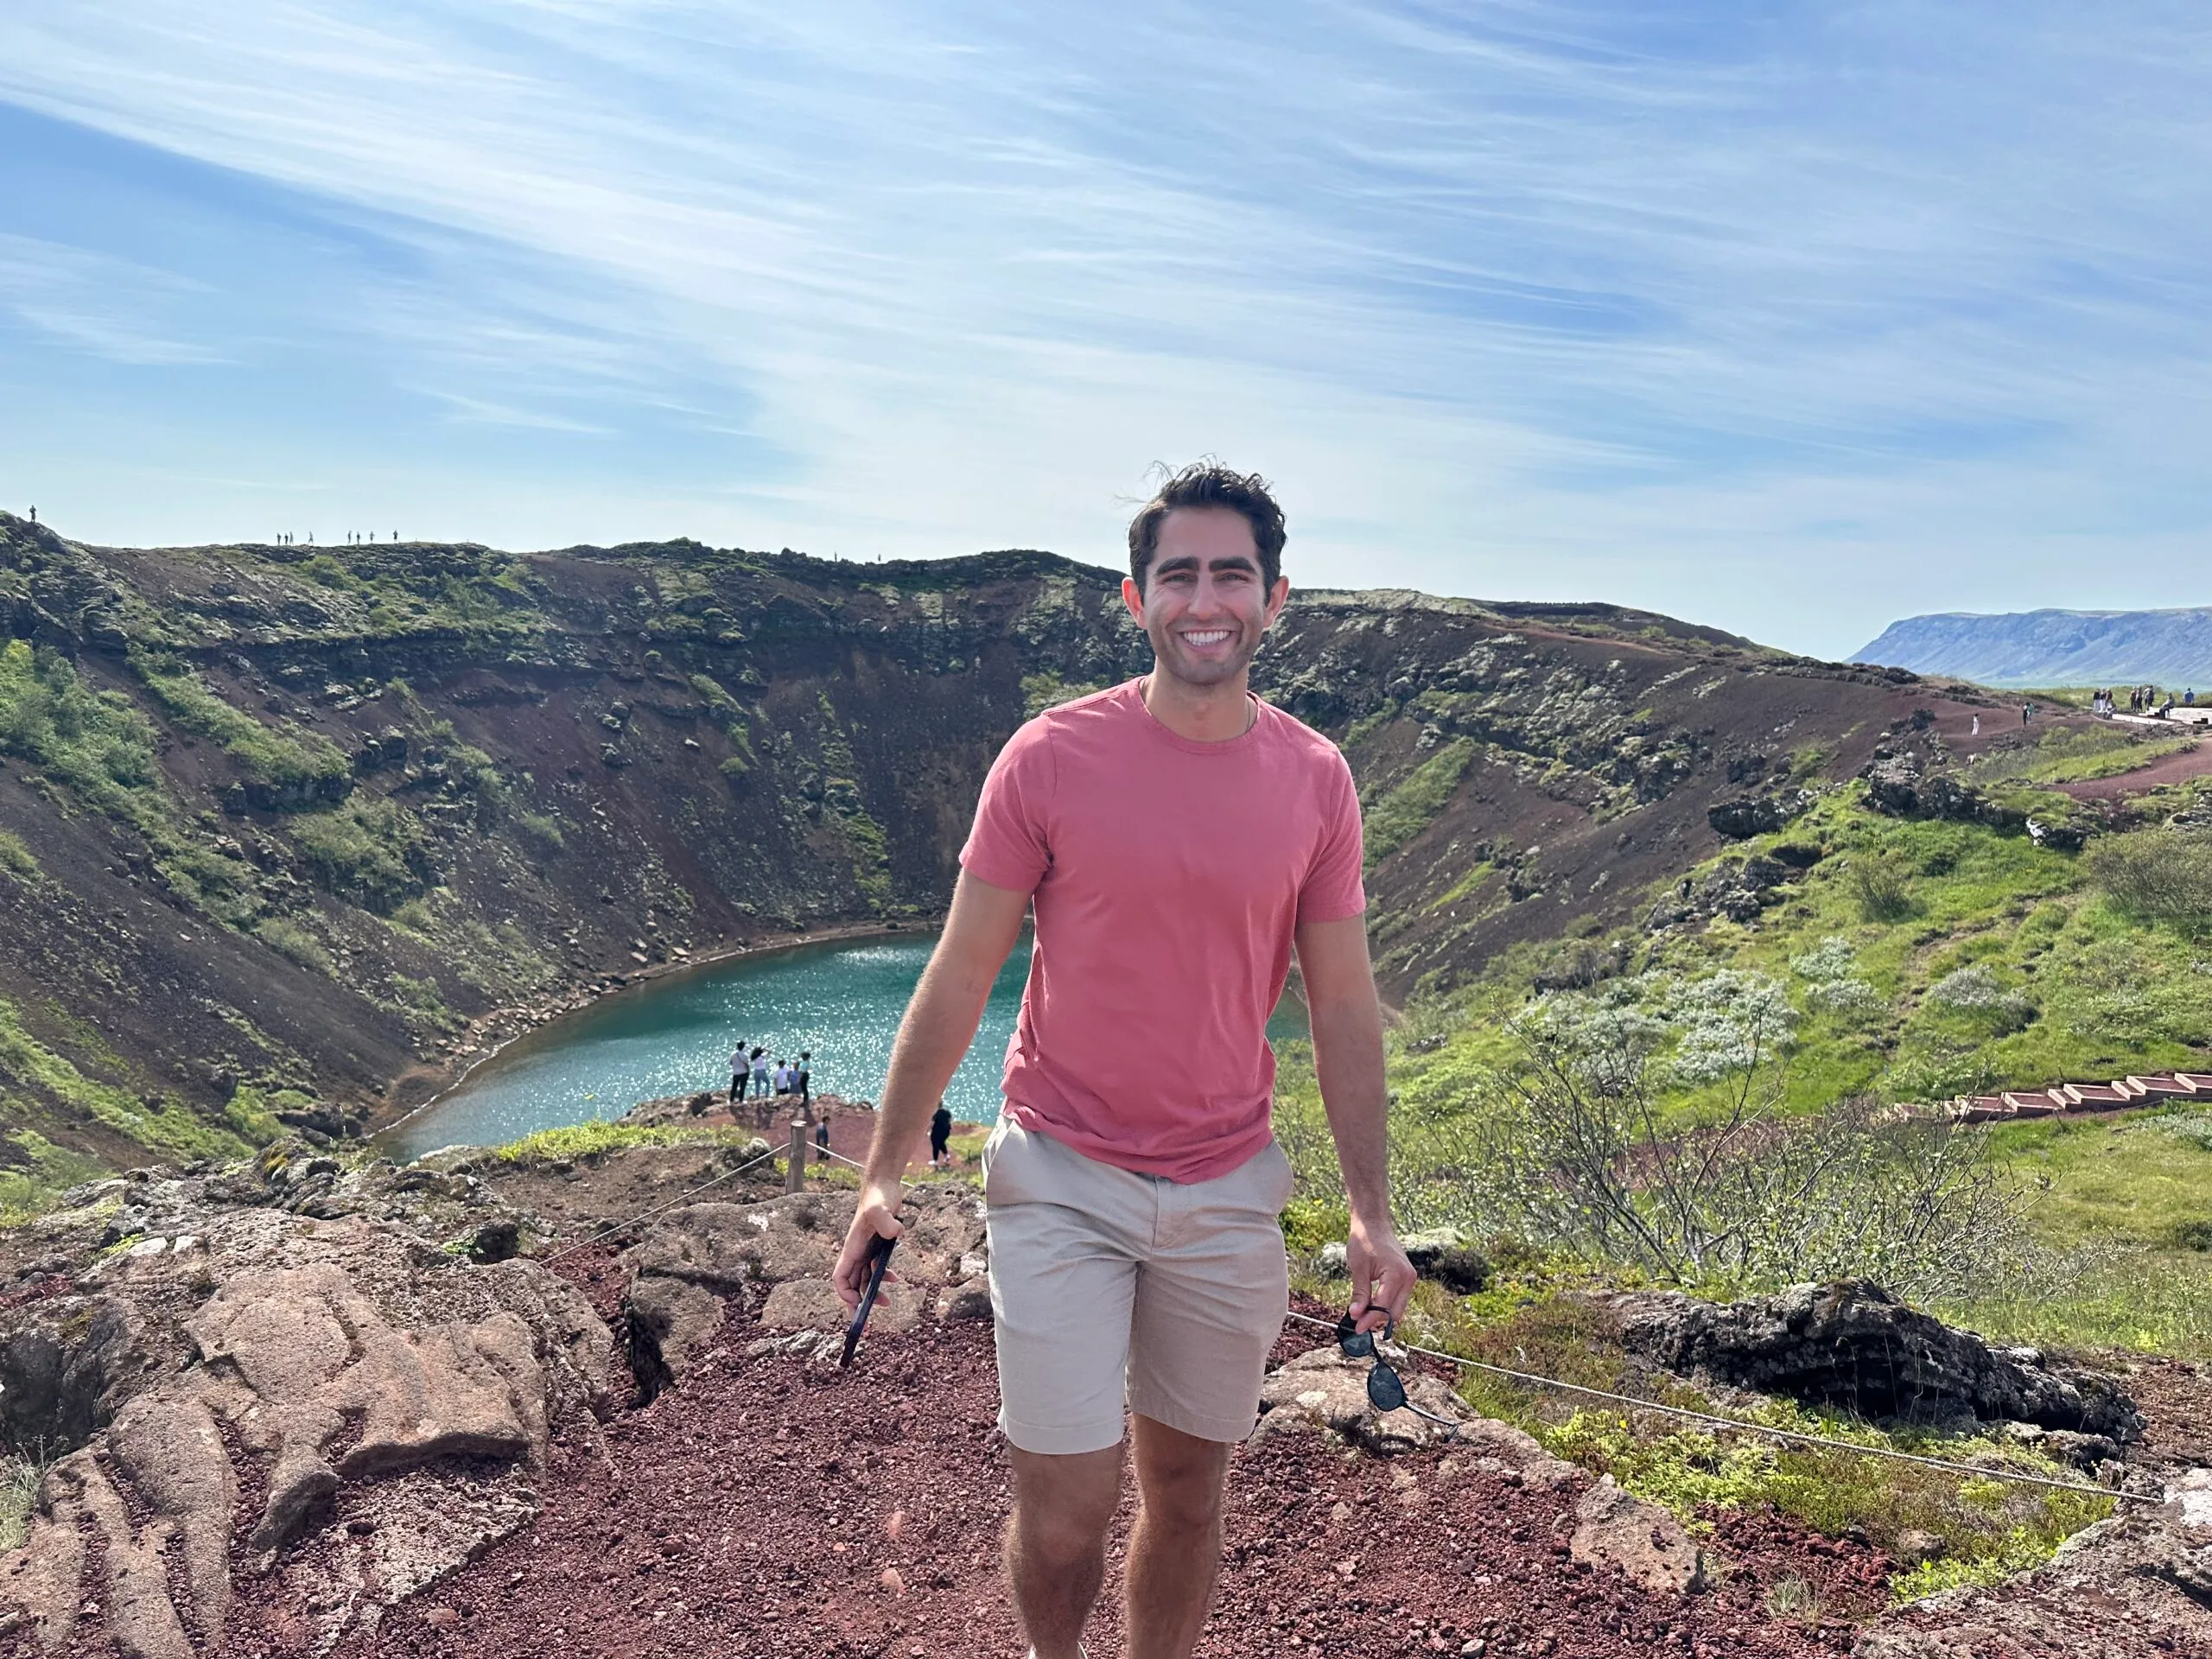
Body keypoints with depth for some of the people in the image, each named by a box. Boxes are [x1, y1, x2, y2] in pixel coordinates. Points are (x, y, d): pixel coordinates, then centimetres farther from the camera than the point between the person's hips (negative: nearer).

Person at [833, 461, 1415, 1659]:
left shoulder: (1316, 782, -2)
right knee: (1064, 1510, 1)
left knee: (1187, 1490, 15)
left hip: (1227, 1196, 3)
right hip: (1060, 1182, -2)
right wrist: (884, 1175, -5)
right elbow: (960, 976, -4)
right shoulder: (1050, 758, -9)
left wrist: (1371, 1215, 2)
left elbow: (1343, 1008, 4)